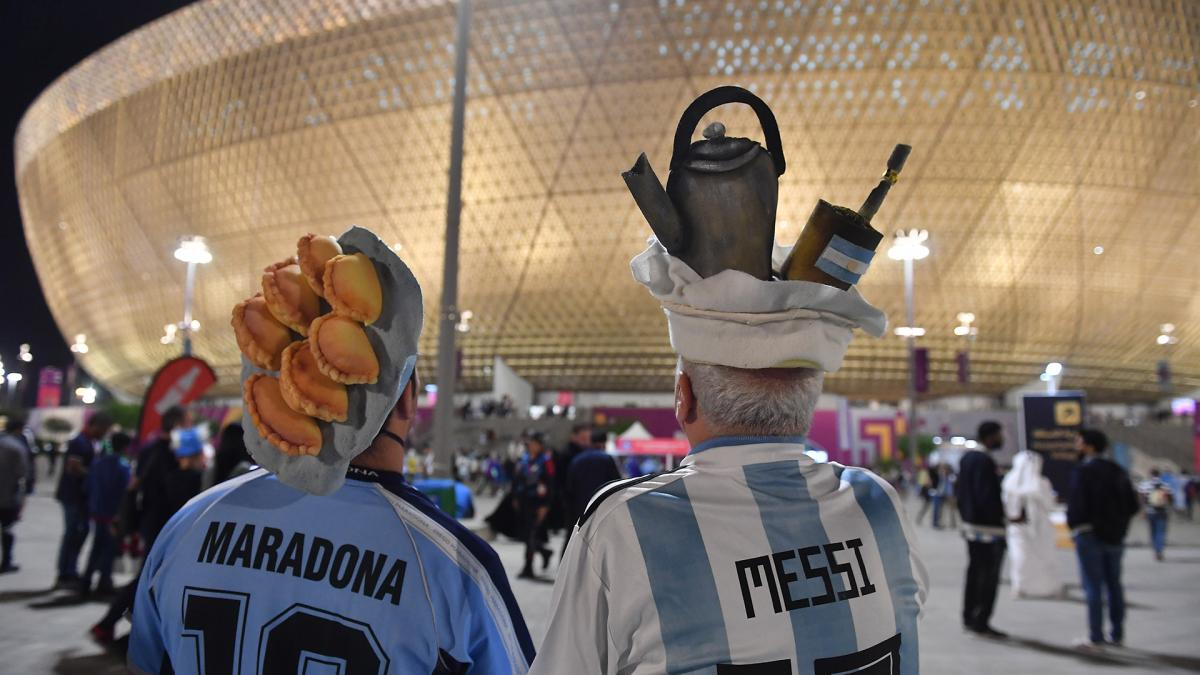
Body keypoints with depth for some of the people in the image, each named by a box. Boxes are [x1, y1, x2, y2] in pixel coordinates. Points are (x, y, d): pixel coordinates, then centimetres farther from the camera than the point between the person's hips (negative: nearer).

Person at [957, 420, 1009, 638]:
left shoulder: (967, 458, 12)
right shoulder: (985, 461, -19)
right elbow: (989, 497, -23)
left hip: (970, 525, 10)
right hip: (989, 528, -10)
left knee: (974, 571, 16)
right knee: (989, 576, -2)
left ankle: (969, 617, 23)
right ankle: (981, 622, 3)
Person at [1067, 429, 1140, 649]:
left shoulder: (1082, 471, -13)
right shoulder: (1117, 471, 8)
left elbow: (1077, 505, -19)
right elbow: (1133, 506, 8)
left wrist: (1073, 525, -3)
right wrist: (1118, 523, 15)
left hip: (1090, 536, -7)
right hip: (1114, 537, 7)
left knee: (1093, 587, -2)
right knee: (1114, 585, 14)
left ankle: (1095, 637, 0)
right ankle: (1117, 634, 20)